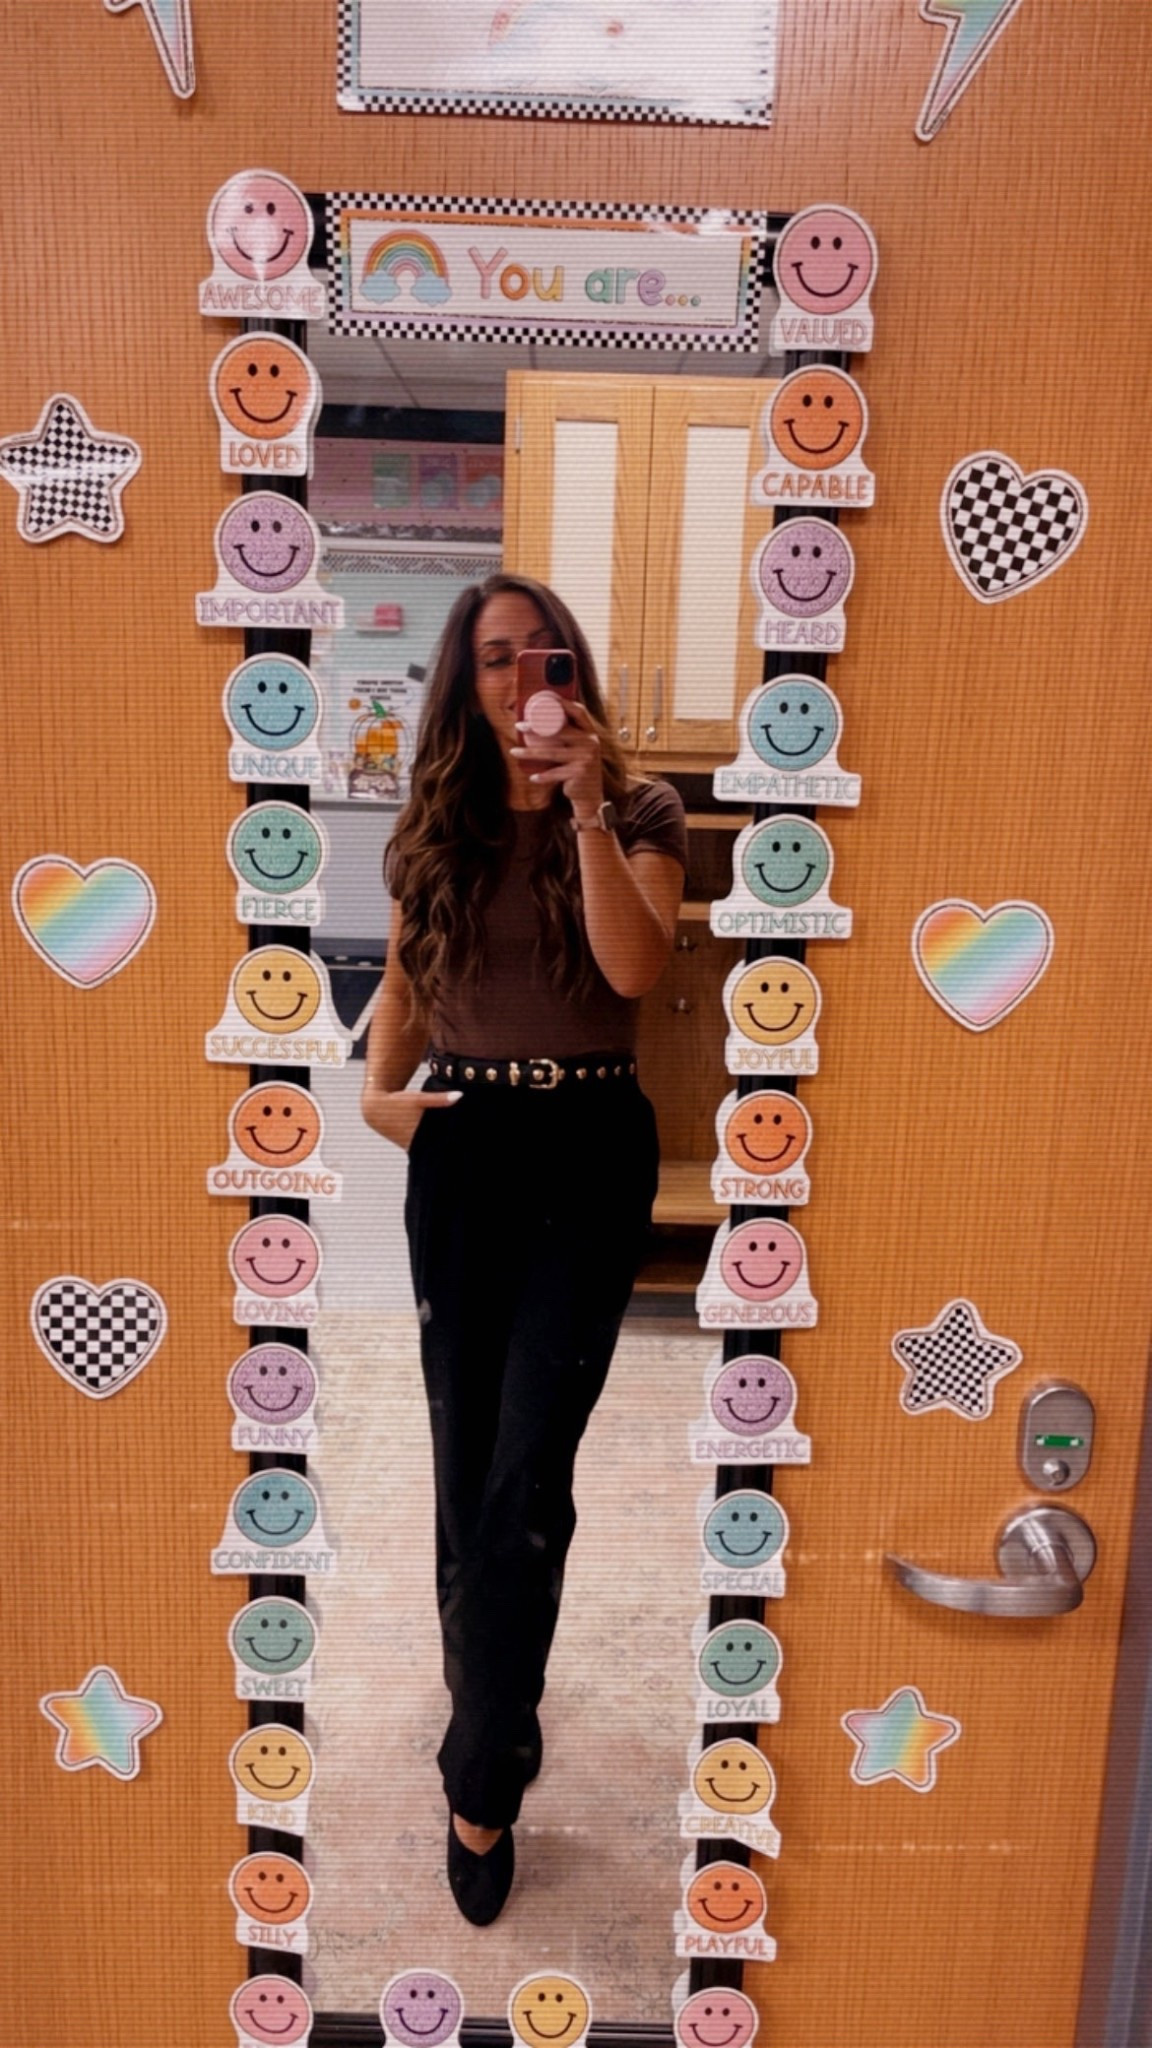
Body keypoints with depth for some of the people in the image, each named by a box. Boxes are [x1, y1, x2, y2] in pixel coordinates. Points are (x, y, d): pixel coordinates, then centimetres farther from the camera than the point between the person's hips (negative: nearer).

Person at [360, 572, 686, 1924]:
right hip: (459, 1151, 4)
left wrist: (587, 807, -26)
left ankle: (481, 1790, 14)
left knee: (524, 1480, -5)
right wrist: (377, 1091, -1)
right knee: (467, 1465, 12)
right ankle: (497, 1716, 36)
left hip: (587, 1149, -3)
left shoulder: (638, 813, -3)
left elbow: (635, 967, -20)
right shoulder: (436, 829, 7)